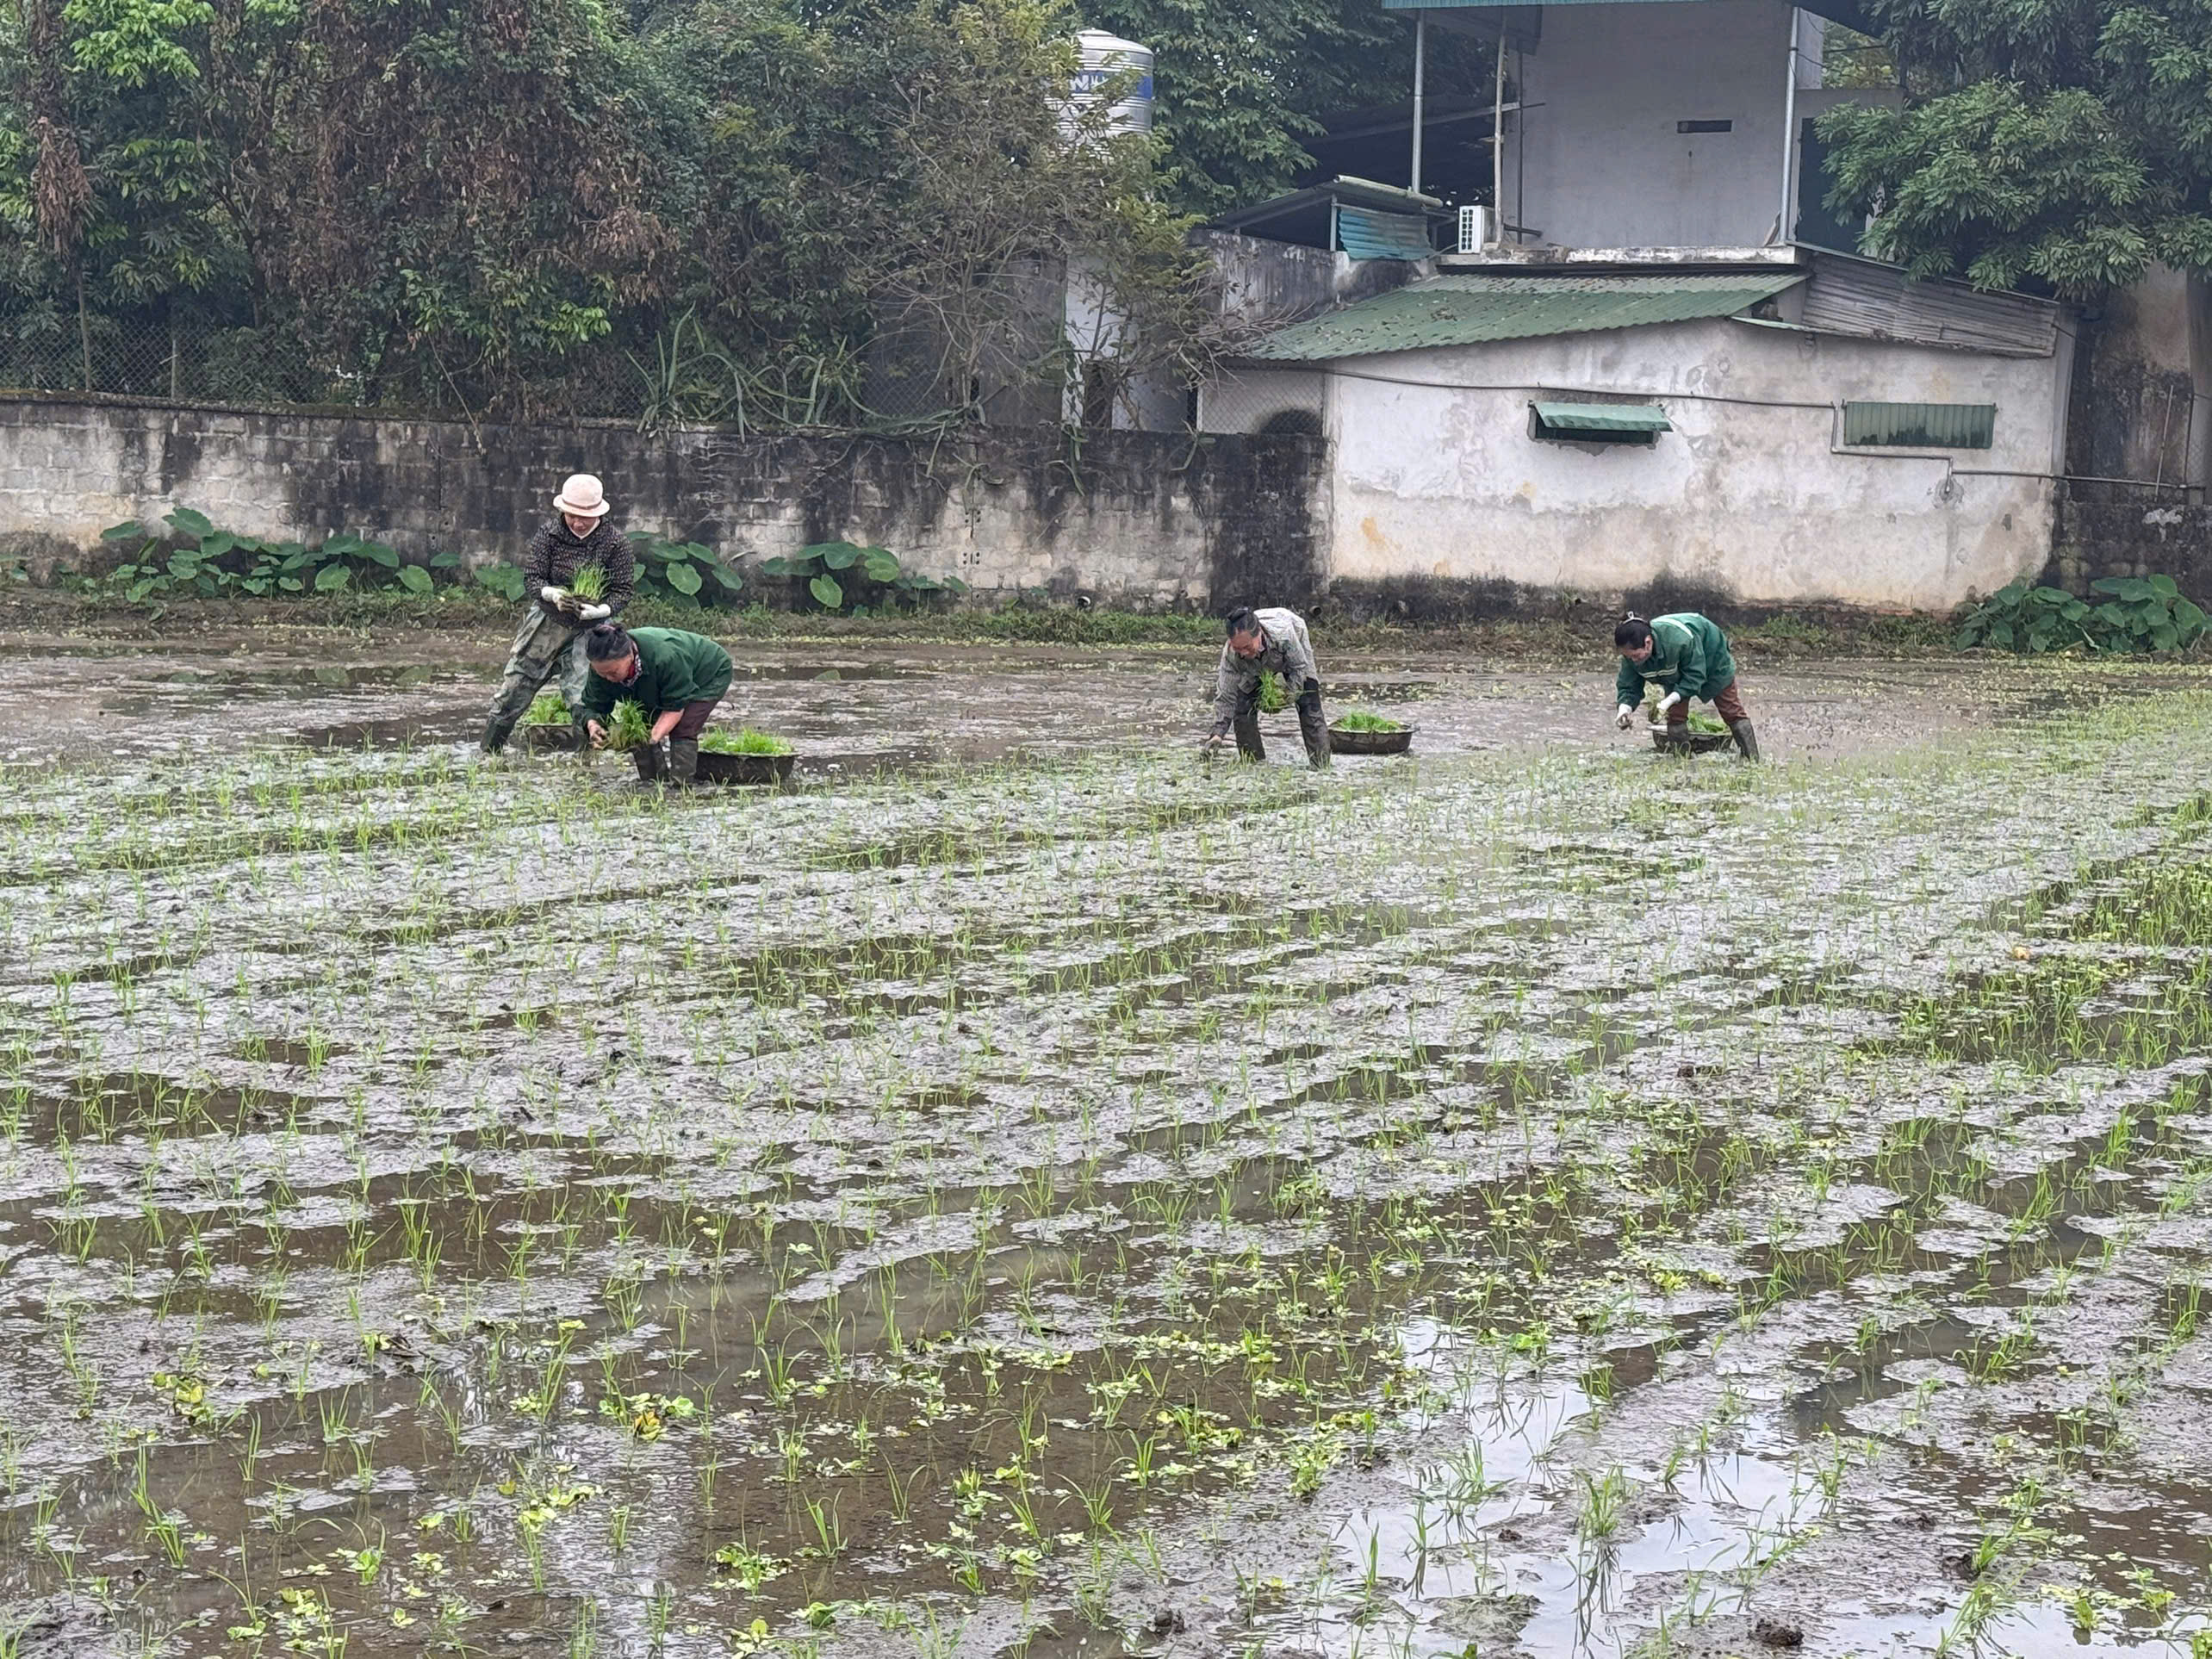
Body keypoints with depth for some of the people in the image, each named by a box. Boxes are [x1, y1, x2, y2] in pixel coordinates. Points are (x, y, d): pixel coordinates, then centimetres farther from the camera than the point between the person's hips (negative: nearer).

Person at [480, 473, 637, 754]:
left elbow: (624, 590, -7)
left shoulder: (614, 542, -9)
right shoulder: (548, 536, -6)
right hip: (546, 619, 2)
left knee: (581, 698, -11)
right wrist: (552, 594, -27)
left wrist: (600, 610, -26)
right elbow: (531, 578, -6)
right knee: (513, 688, 3)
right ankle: (488, 753, 17)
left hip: (589, 628, -2)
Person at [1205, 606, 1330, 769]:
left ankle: (1321, 767, -5)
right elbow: (1225, 695, -31)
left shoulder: (1283, 633, -47)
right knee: (1243, 708, -10)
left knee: (1310, 709, -11)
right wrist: (1218, 733, -39)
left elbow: (1299, 667, -28)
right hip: (1257, 669, 2)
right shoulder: (1230, 654, -38)